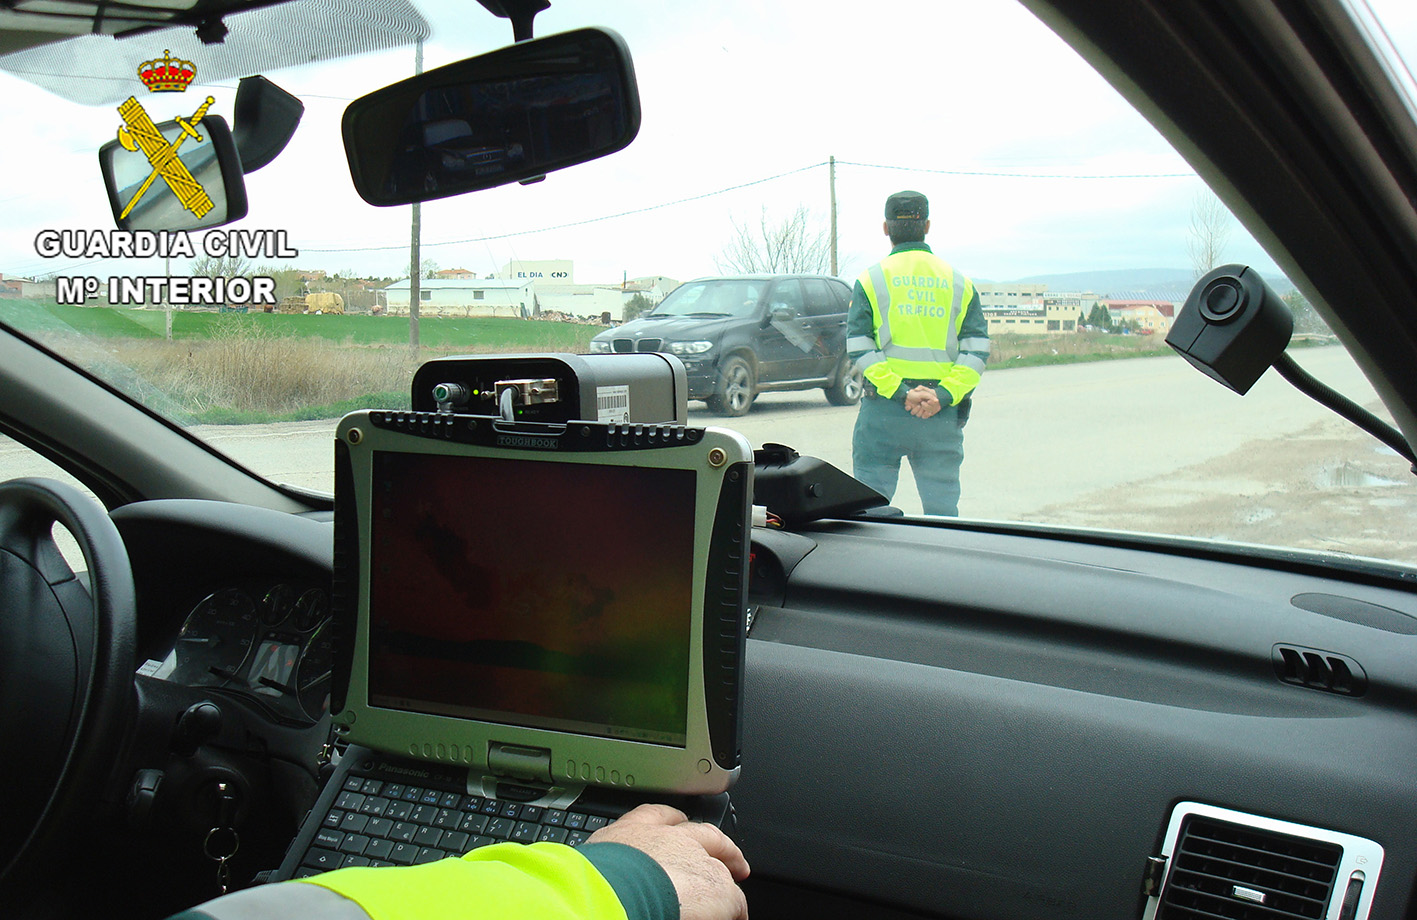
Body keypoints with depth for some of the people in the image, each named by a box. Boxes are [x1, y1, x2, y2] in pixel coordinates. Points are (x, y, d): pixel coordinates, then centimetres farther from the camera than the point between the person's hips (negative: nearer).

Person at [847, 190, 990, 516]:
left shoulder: (871, 279, 3)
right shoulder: (959, 282, 10)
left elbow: (859, 347, -8)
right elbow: (977, 348, -1)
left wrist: (900, 392, -12)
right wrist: (944, 395, -9)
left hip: (884, 408, -2)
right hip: (943, 415, 2)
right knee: (943, 508, 7)